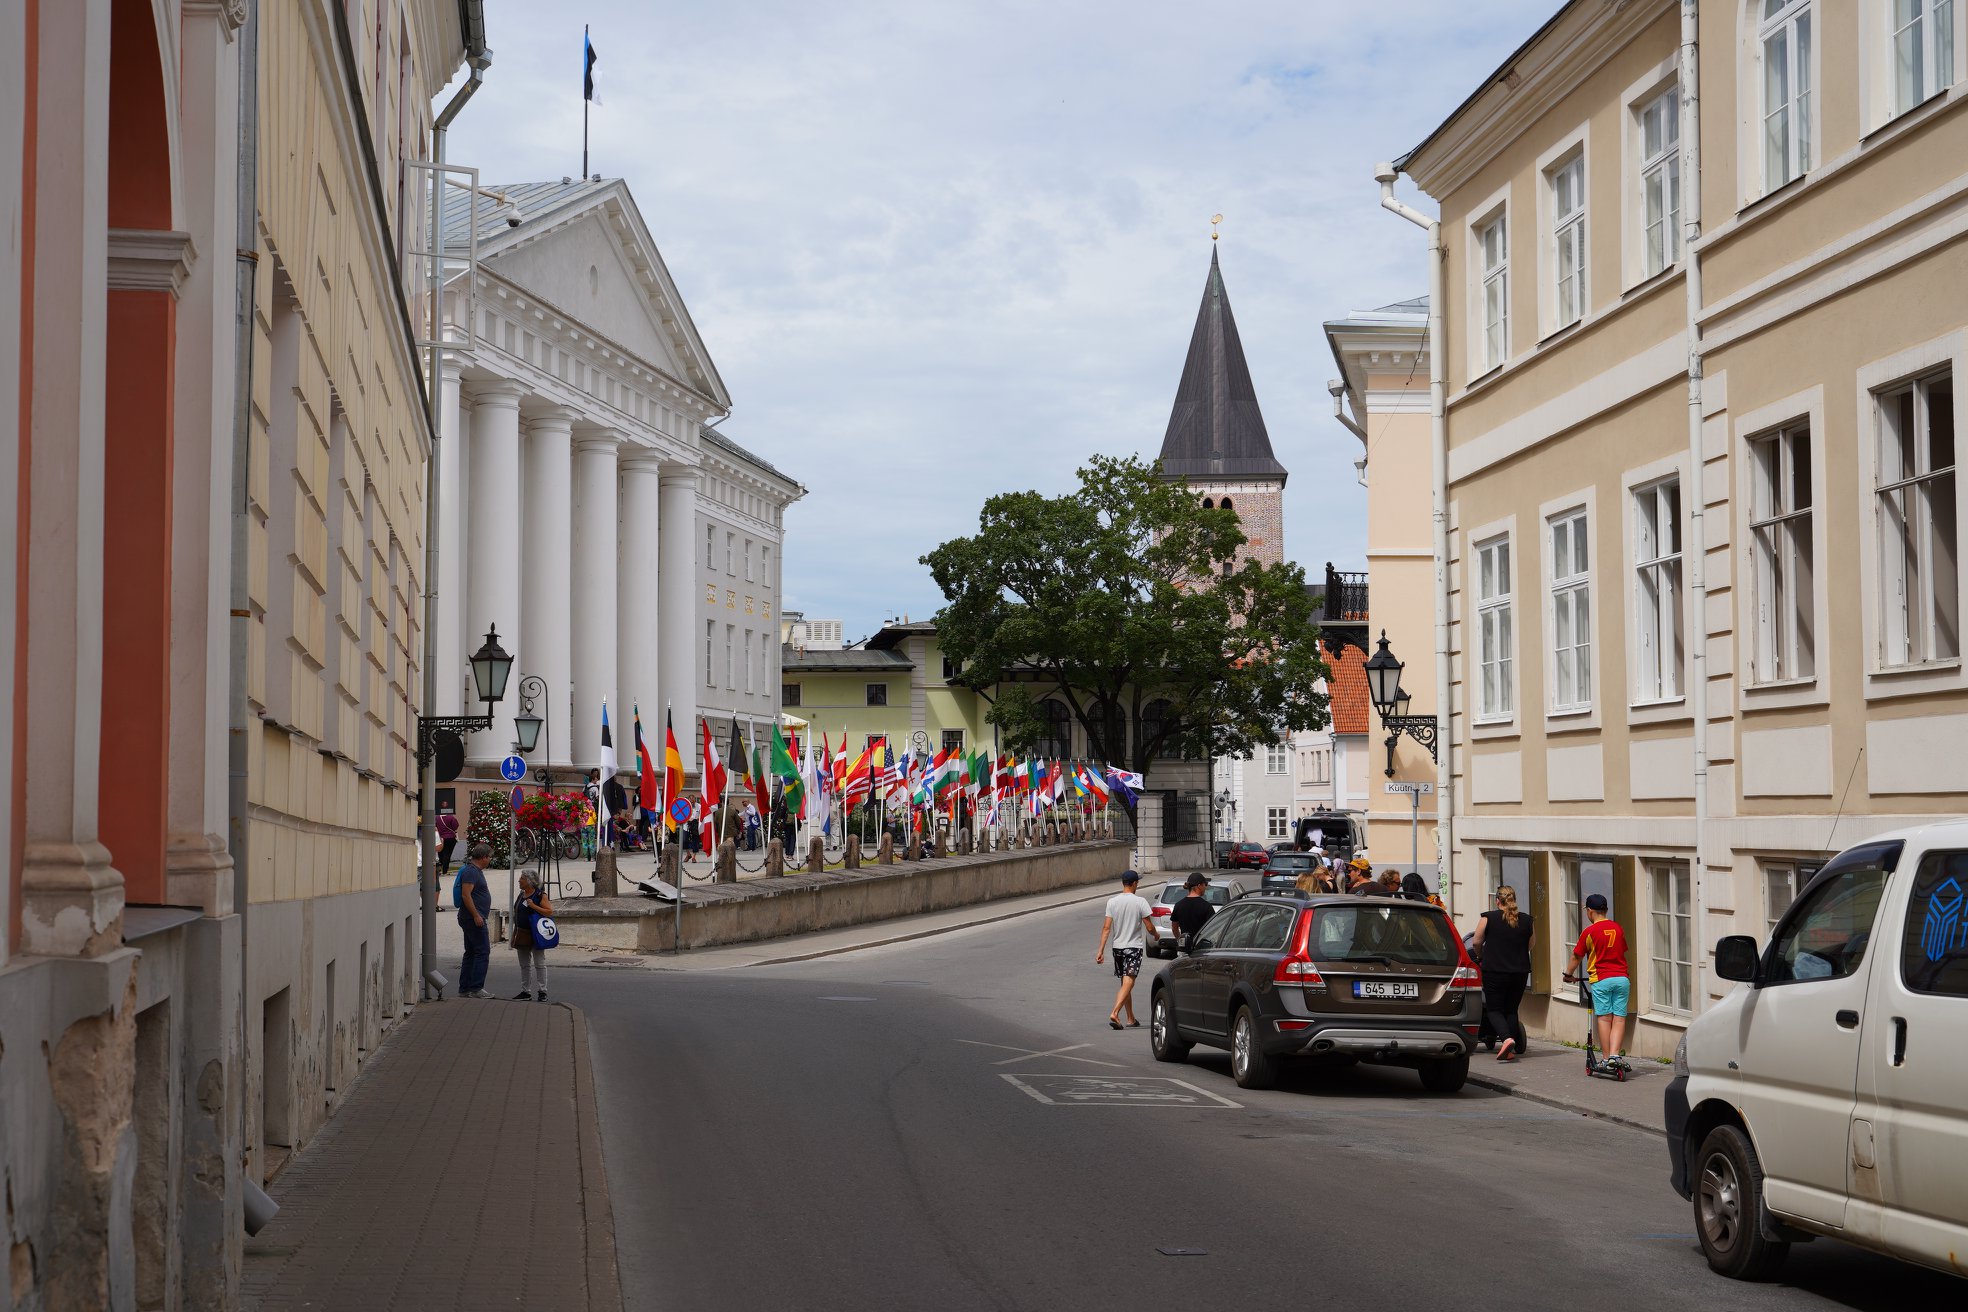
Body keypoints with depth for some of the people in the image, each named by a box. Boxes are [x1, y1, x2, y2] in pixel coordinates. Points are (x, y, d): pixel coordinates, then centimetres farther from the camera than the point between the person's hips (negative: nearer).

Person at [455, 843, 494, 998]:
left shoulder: (475, 870, 17)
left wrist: (484, 909, 33)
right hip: (473, 919, -11)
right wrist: (476, 915, -24)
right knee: (482, 952, -10)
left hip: (473, 919, 11)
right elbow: (466, 895, -23)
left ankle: (464, 989, 14)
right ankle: (476, 988, -11)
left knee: (471, 953, 12)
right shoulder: (471, 871, -15)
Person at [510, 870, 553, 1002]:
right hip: (522, 934, 8)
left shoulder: (540, 895, -9)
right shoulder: (521, 895, 13)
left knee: (539, 963, -2)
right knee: (524, 965, 11)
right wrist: (514, 934, 17)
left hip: (536, 935, -8)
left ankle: (543, 992, 2)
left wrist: (533, 906, -22)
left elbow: (550, 911, -16)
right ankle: (526, 992, 16)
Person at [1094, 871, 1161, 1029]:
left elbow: (1106, 927, -4)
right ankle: (1114, 1013, -28)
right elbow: (1149, 927, -7)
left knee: (1125, 983, 16)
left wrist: (1101, 950, -3)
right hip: (1134, 946, -5)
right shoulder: (1140, 901, -10)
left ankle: (1131, 1019, 24)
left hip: (1117, 946, 5)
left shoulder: (1112, 901, 0)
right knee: (1128, 983, -10)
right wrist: (1157, 935, 14)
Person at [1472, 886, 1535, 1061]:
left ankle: (1507, 1038, -21)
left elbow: (1476, 943, -1)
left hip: (1494, 971, -3)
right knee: (1511, 1010, 15)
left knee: (1494, 1009, 4)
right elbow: (1531, 945, 13)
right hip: (1520, 972, 4)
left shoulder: (1488, 918, -6)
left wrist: (1481, 956, 20)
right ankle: (1511, 1049, 10)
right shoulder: (1527, 920, 3)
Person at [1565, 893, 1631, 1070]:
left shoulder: (1590, 932, -4)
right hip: (1622, 978, 3)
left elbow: (1577, 956, 5)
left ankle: (1607, 1057, -2)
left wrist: (1569, 974, 24)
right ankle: (1615, 1055, -12)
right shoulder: (1618, 928, 10)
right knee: (1619, 1018, 0)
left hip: (1601, 980, -3)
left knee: (1604, 1018, -1)